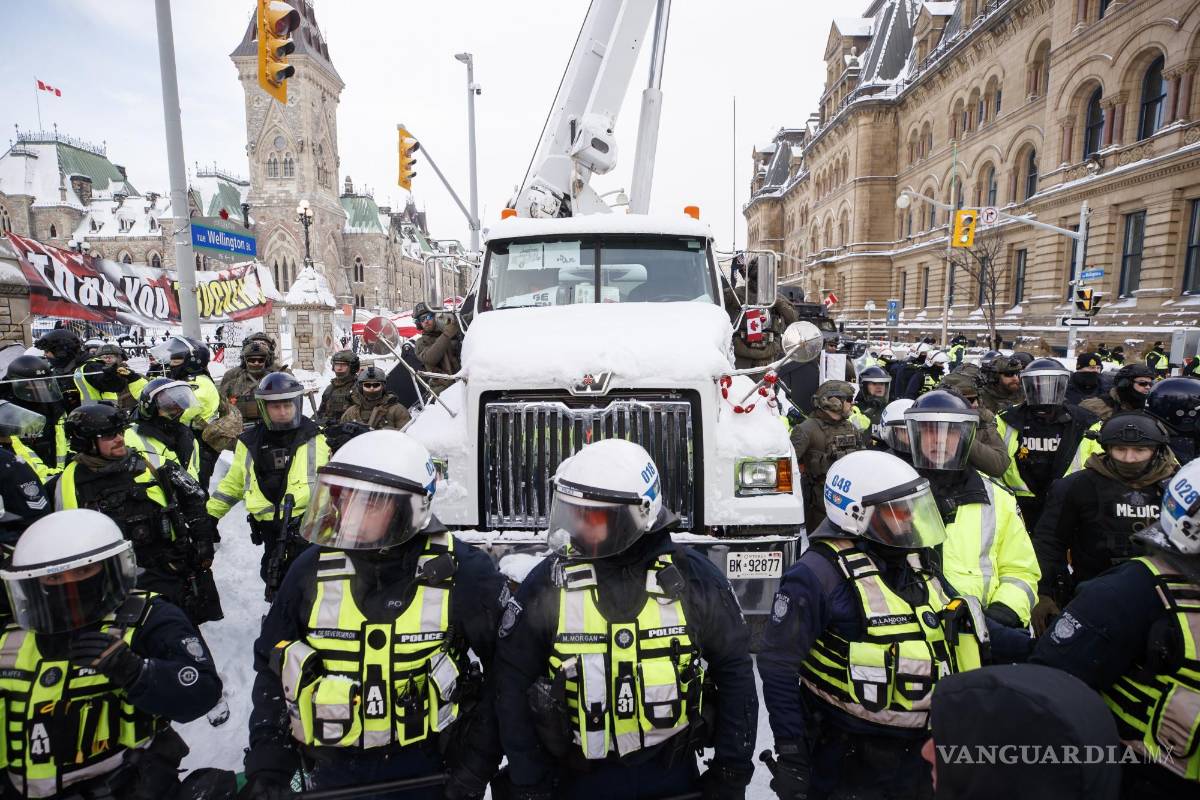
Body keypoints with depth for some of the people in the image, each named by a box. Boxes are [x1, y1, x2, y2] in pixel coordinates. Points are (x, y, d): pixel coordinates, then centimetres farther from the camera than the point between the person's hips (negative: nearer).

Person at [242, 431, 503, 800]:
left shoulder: (462, 574, -19)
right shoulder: (313, 570, -10)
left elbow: (506, 675, -10)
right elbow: (272, 672, 2)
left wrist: (475, 768, -9)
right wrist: (267, 767, -1)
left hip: (426, 769, -2)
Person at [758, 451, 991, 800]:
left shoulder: (919, 561, 3)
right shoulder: (819, 574, -22)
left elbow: (964, 627, 19)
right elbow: (779, 667, -19)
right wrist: (789, 754, -17)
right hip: (850, 761, -7)